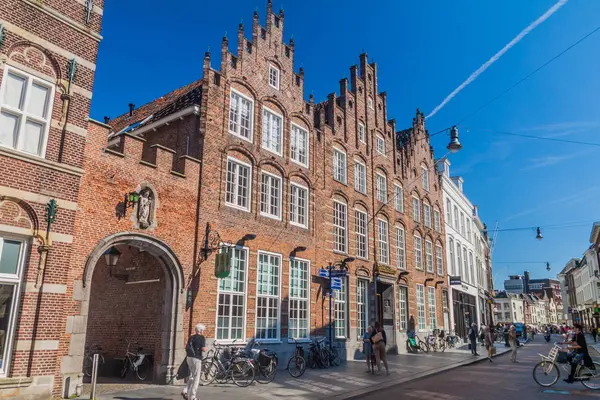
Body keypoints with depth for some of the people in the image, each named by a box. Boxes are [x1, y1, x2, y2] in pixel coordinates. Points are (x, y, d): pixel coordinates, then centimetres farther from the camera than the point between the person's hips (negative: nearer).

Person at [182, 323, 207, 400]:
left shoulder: (191, 337, 12)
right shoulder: (201, 337, -9)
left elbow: (186, 347, 12)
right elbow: (203, 349, -16)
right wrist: (205, 348, 5)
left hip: (189, 358, 7)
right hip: (196, 358, -7)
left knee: (192, 376, 22)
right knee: (196, 377, 2)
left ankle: (185, 391, 11)